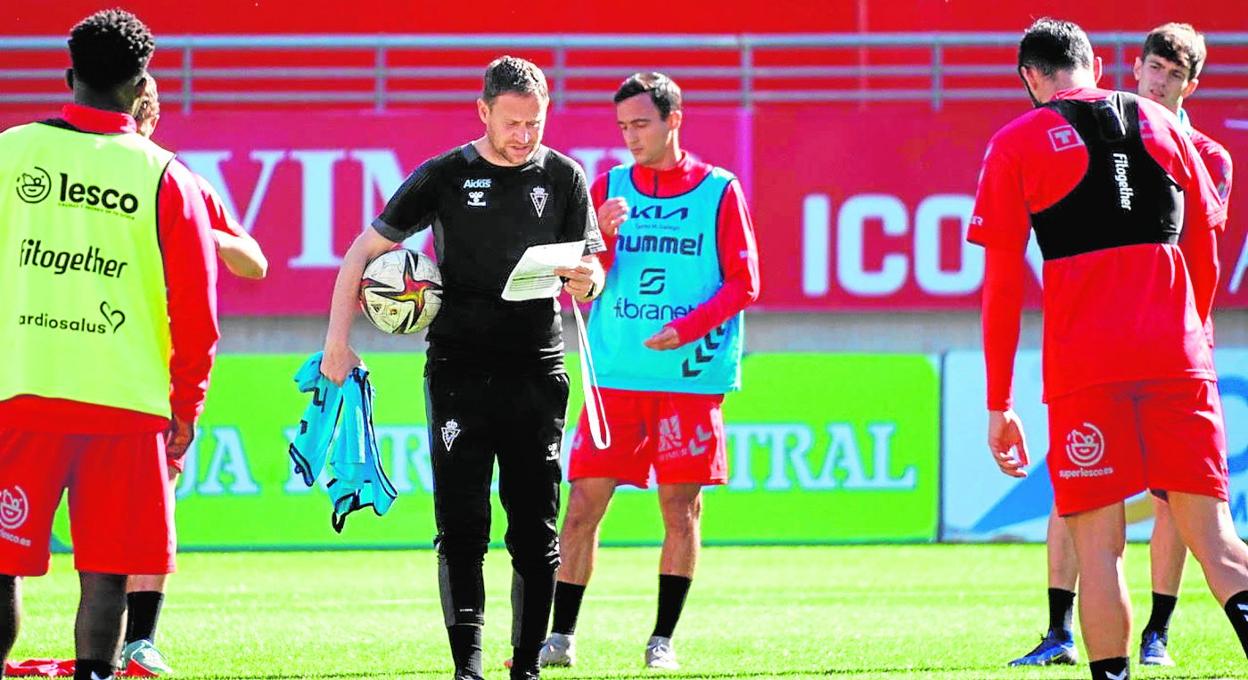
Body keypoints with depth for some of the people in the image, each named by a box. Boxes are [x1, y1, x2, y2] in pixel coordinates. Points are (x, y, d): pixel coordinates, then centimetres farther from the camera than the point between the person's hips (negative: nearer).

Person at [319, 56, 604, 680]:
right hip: (458, 370, -1)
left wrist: (584, 280, -19)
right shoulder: (444, 176, 1)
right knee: (461, 529, -7)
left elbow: (591, 277, 7)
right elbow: (363, 253, 4)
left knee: (536, 531, 1)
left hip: (536, 372, 1)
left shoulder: (564, 178, 6)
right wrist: (336, 341, -5)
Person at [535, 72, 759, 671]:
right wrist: (600, 237, -13)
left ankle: (663, 640, 9)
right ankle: (560, 638, 3)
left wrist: (688, 328, -14)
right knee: (583, 503, -2)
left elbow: (743, 284, -1)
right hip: (615, 374, 2)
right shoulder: (609, 189, 9)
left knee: (681, 507, 0)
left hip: (690, 376, -2)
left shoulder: (718, 190, 2)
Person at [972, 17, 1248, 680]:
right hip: (1177, 358, 3)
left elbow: (1002, 283, 3)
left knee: (1098, 543, 2)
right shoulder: (1159, 124, 14)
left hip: (1084, 363, -2)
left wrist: (997, 403, 7)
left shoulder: (1017, 143, 5)